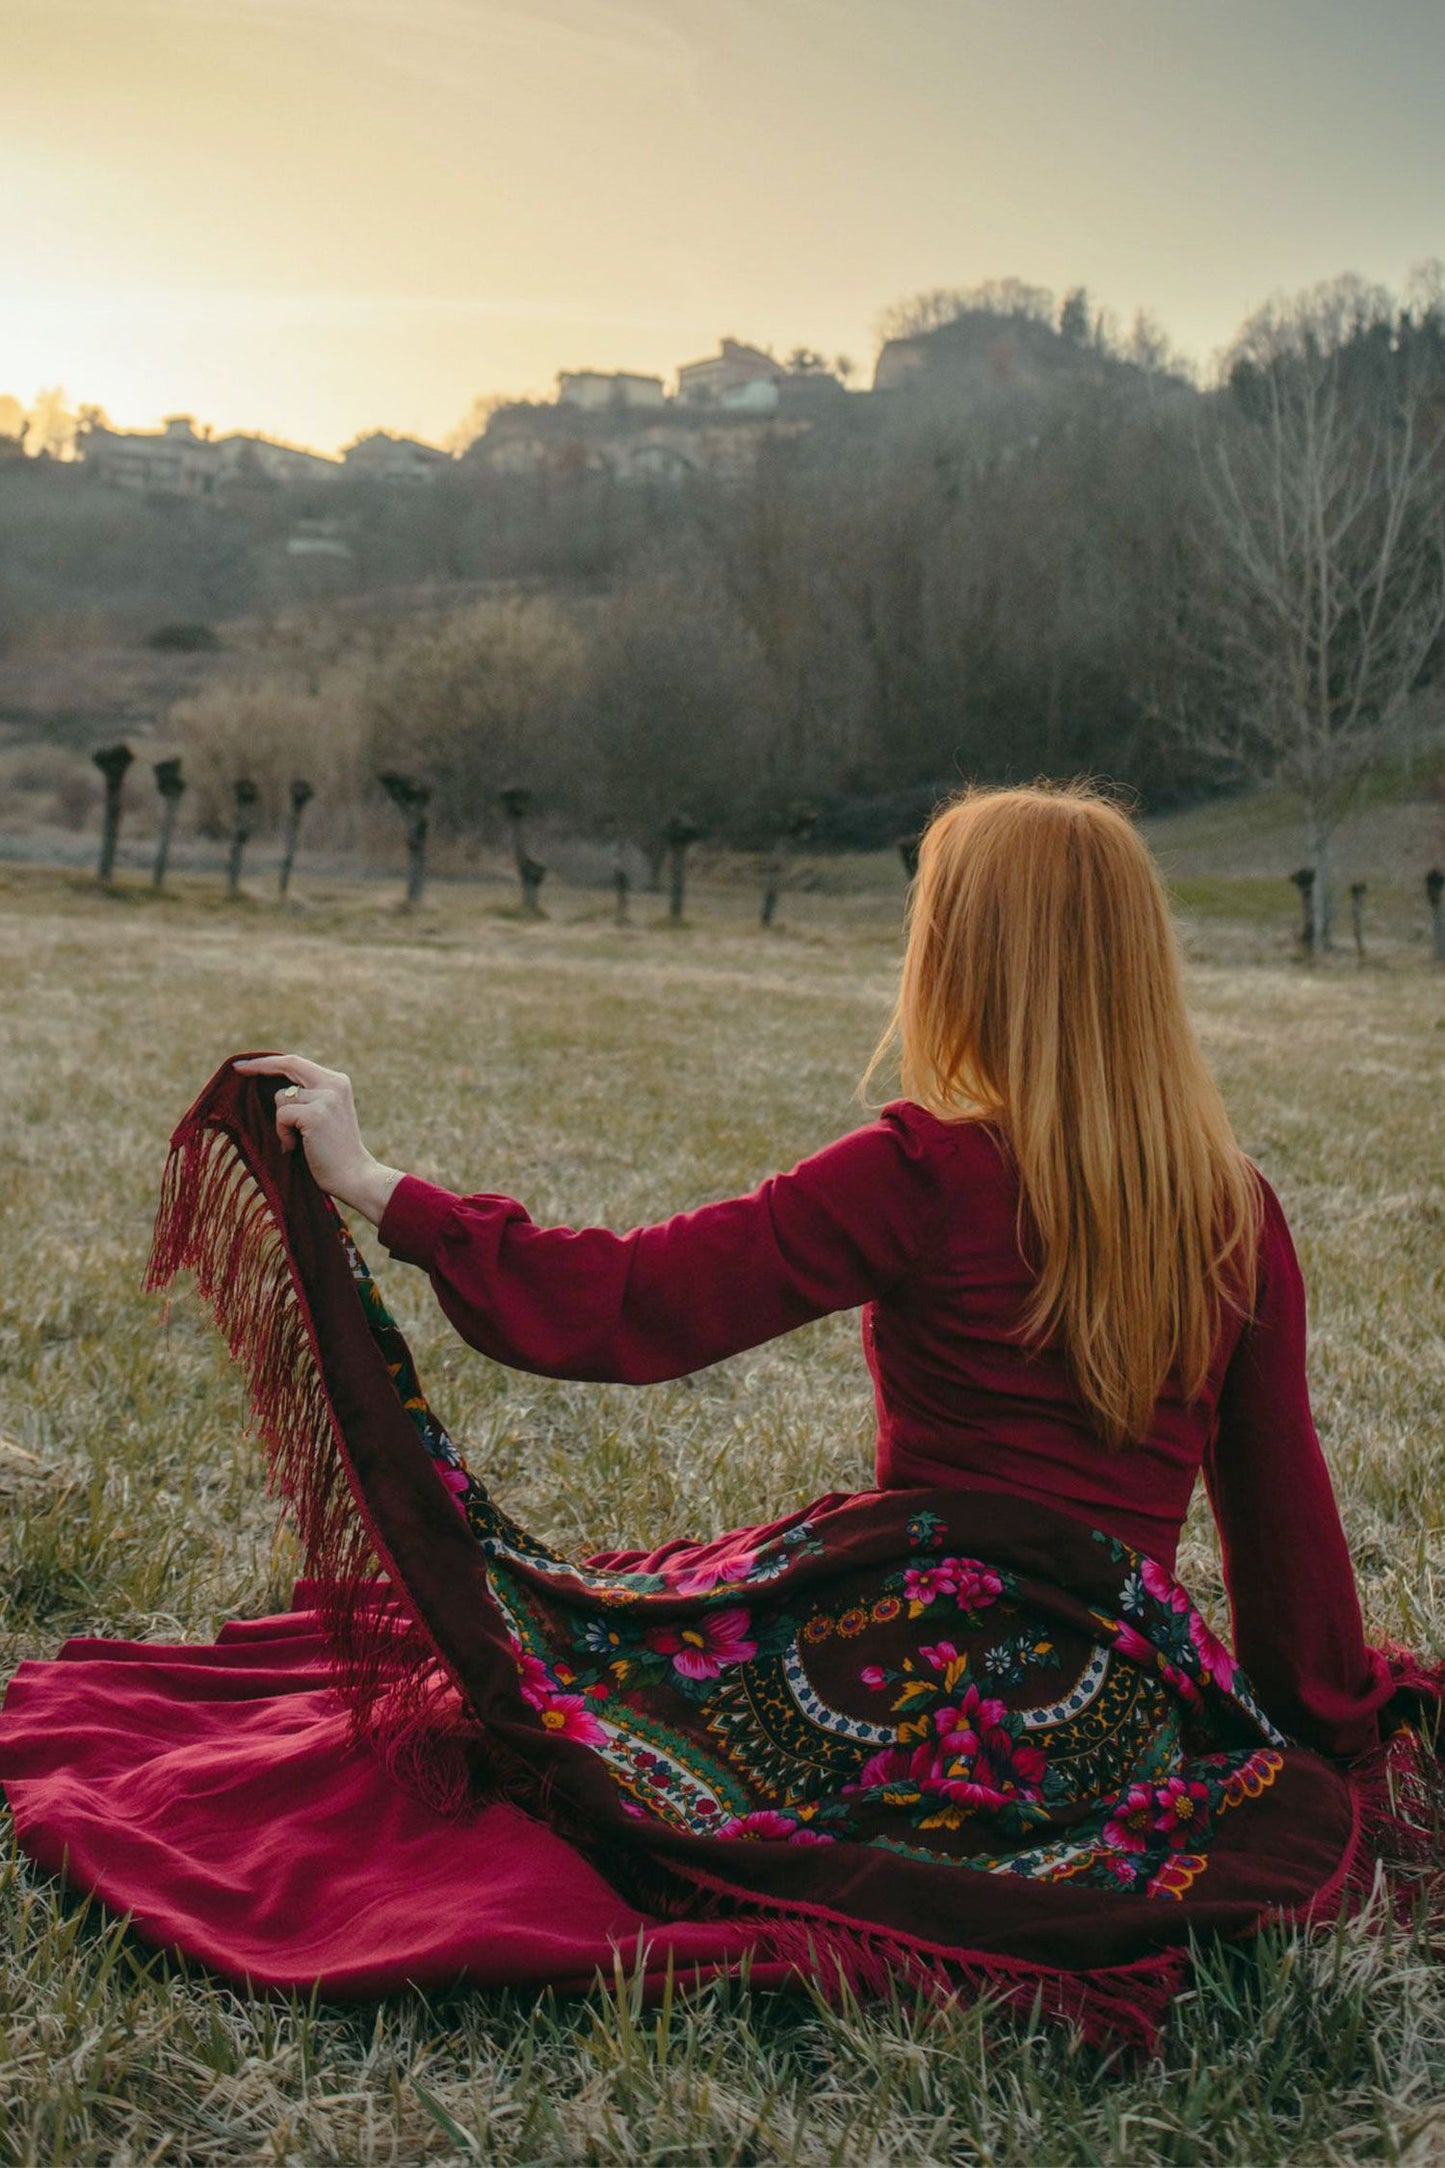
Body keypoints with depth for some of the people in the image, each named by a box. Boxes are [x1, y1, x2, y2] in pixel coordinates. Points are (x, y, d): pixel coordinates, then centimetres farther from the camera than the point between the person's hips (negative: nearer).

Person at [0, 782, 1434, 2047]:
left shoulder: (930, 1172, -13)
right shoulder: (1240, 1212, 2)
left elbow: (628, 1304, -13)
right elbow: (1285, 1509, 8)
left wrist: (375, 1188, -7)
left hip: (918, 1674, -4)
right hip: (1118, 1728, 4)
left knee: (550, 1655, 16)